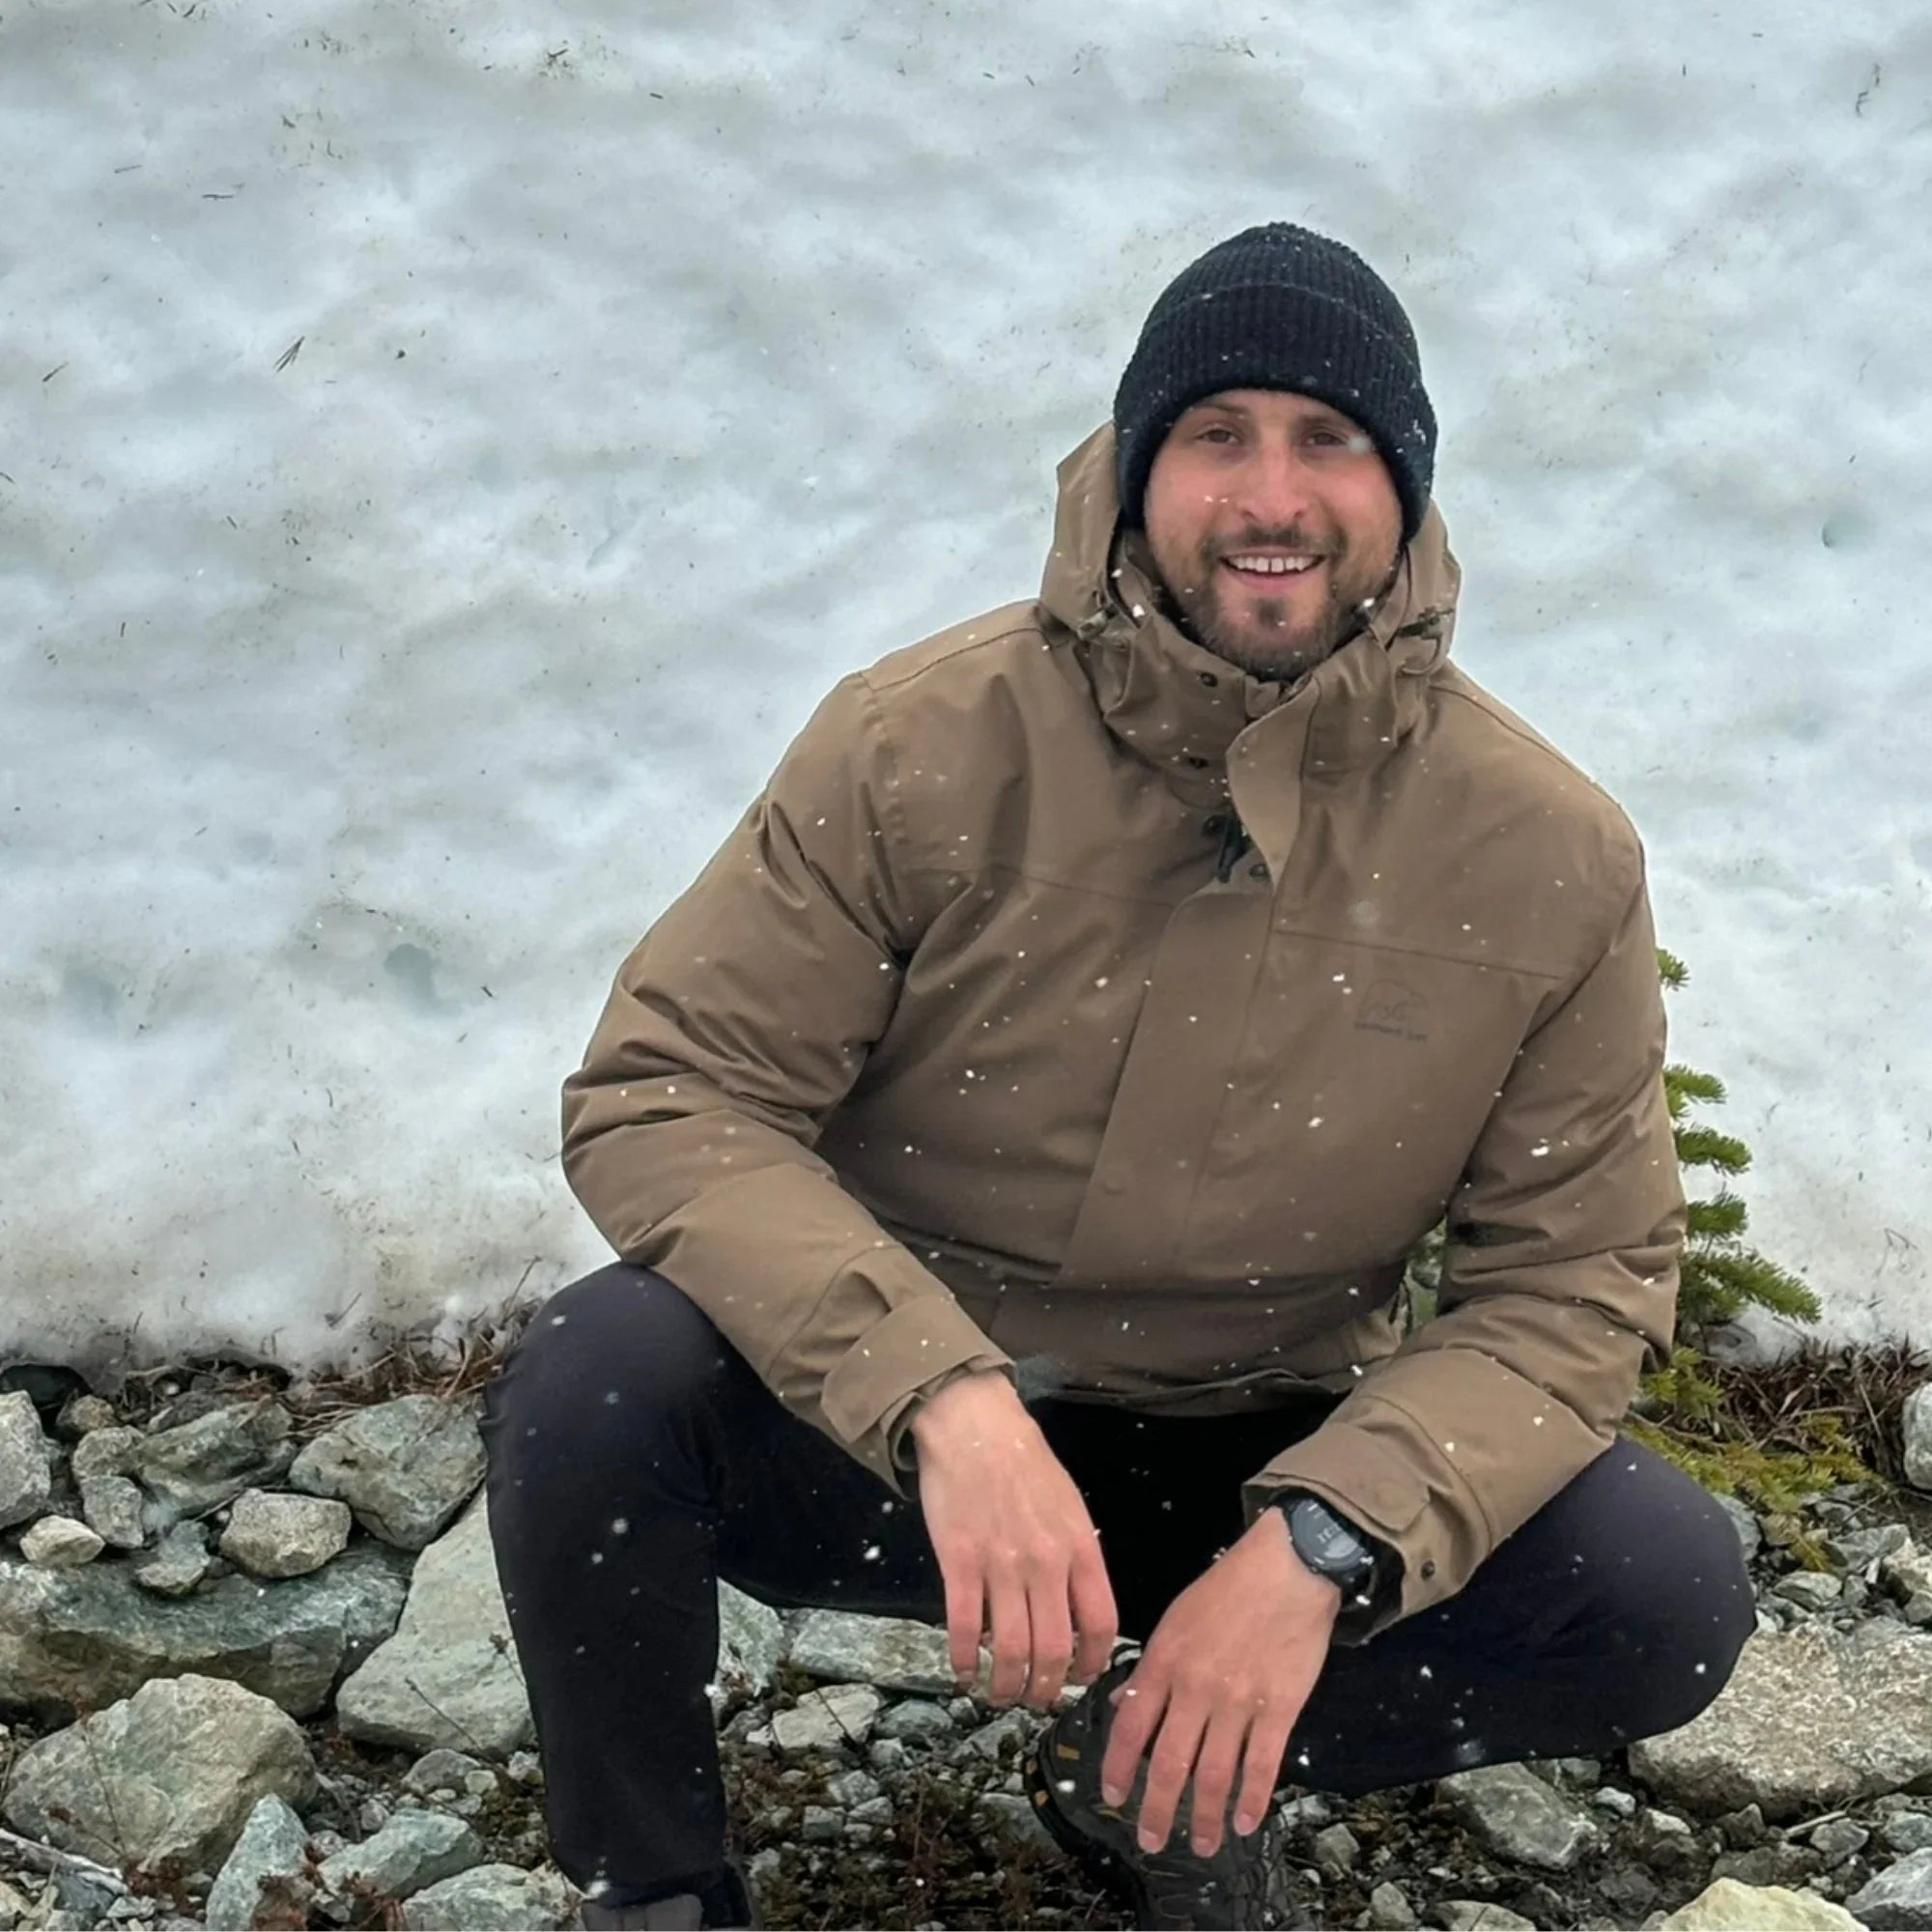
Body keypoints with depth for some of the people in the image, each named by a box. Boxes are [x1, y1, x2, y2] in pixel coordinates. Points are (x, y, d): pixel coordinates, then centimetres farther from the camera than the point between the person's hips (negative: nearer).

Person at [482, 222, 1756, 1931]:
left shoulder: (1554, 861, -11)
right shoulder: (924, 744, -15)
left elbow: (1577, 1279, -6)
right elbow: (662, 1097, -16)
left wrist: (1317, 1546, -25)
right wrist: (941, 1400, -33)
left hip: (1250, 1467, 2)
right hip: (886, 1437, -1)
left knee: (1669, 1596, -20)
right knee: (596, 1382, -31)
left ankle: (1161, 1775, 7)